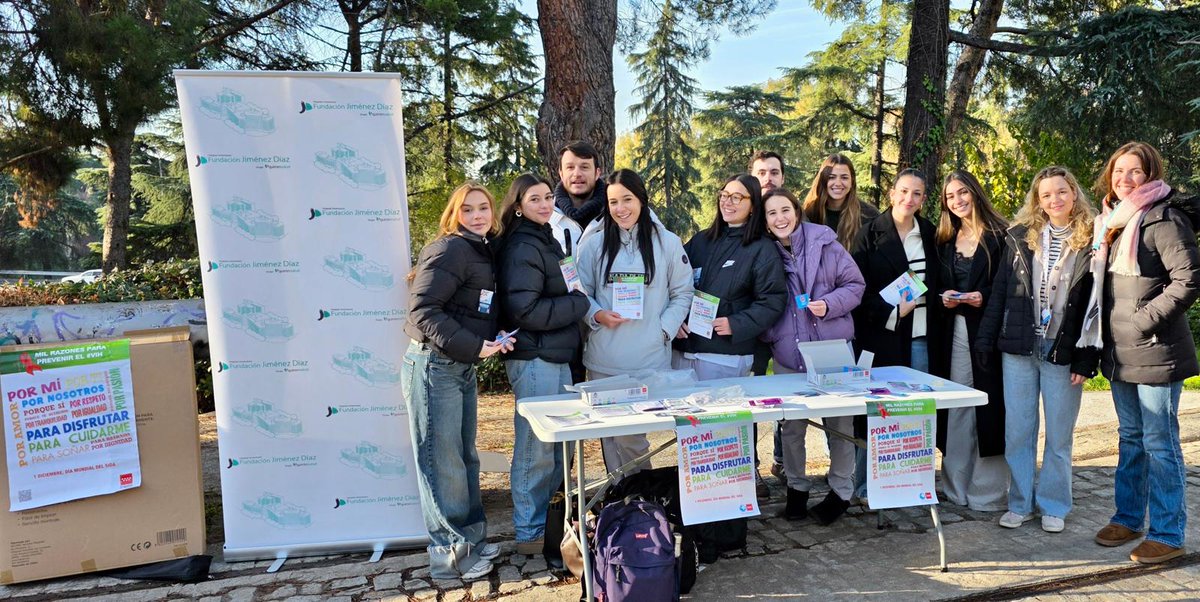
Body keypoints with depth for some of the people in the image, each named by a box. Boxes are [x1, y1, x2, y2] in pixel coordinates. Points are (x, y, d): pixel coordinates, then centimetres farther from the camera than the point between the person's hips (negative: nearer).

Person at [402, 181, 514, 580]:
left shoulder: (482, 252, 14)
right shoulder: (450, 250, -13)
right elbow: (423, 309, -21)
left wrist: (495, 339, 3)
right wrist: (473, 346, -23)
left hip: (462, 367, 10)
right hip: (434, 365, -9)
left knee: (464, 457, 16)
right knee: (442, 461, -1)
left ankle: (471, 540, 29)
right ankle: (451, 554, 10)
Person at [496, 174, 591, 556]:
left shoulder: (546, 240, 16)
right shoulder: (522, 248, -14)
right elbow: (526, 311, -21)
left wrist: (576, 300, 8)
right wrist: (581, 303, -15)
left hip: (558, 357, 10)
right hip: (535, 359, -10)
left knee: (558, 445, 17)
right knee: (536, 448, -1)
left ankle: (547, 522, 32)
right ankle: (530, 534, 13)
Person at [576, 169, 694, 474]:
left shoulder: (667, 243, 4)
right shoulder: (594, 244, 6)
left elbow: (682, 294, 7)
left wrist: (664, 329, -6)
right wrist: (597, 315, -11)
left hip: (651, 359, -2)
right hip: (603, 359, 2)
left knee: (631, 437, -4)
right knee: (609, 435, 8)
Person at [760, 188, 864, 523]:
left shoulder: (824, 243, -5)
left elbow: (855, 284, 0)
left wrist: (829, 304, -15)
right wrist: (765, 336, 1)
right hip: (788, 353, 2)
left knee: (839, 423, 8)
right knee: (792, 425, 11)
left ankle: (841, 491, 26)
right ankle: (796, 487, 30)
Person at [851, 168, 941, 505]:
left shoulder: (929, 234, 12)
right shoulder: (871, 234, -2)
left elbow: (935, 281, 19)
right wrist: (892, 312, -15)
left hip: (919, 335, 4)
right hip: (880, 334, -4)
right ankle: (865, 486, 11)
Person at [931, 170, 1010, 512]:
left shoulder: (999, 236, -2)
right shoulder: (945, 241, 14)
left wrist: (984, 297, -17)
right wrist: (943, 297, -3)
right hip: (953, 330, 5)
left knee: (988, 407, -2)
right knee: (955, 408, 7)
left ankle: (989, 491, 8)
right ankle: (956, 486, 16)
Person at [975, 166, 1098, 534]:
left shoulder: (1091, 242, -2)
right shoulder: (1020, 237, 4)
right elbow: (999, 292, 4)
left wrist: (1086, 361, -8)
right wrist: (985, 341, -1)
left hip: (1063, 352, -2)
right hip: (1018, 349, 2)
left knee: (1059, 434, 9)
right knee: (1017, 431, 8)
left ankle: (1053, 505, 23)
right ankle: (1020, 503, 21)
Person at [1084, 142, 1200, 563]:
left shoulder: (1163, 219, -12)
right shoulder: (1114, 221, 13)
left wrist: (1146, 319, -18)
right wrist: (1101, 336, 15)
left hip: (1155, 352, -8)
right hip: (1120, 353, 8)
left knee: (1159, 442, -1)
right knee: (1130, 437, 17)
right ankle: (1128, 518, 29)